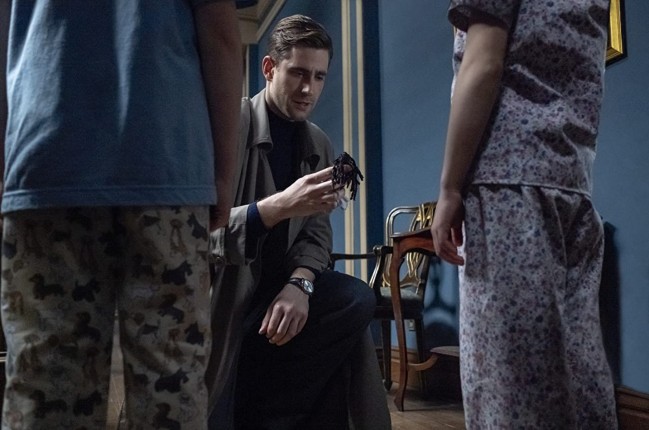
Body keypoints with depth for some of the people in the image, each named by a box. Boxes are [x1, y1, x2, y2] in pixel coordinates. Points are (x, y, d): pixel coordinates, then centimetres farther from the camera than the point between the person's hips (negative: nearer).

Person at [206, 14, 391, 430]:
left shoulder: (320, 145, 9)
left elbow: (316, 233, 2)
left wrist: (299, 284, -20)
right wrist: (279, 206, -33)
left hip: (274, 285, 4)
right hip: (222, 289, -4)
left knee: (357, 301, -20)